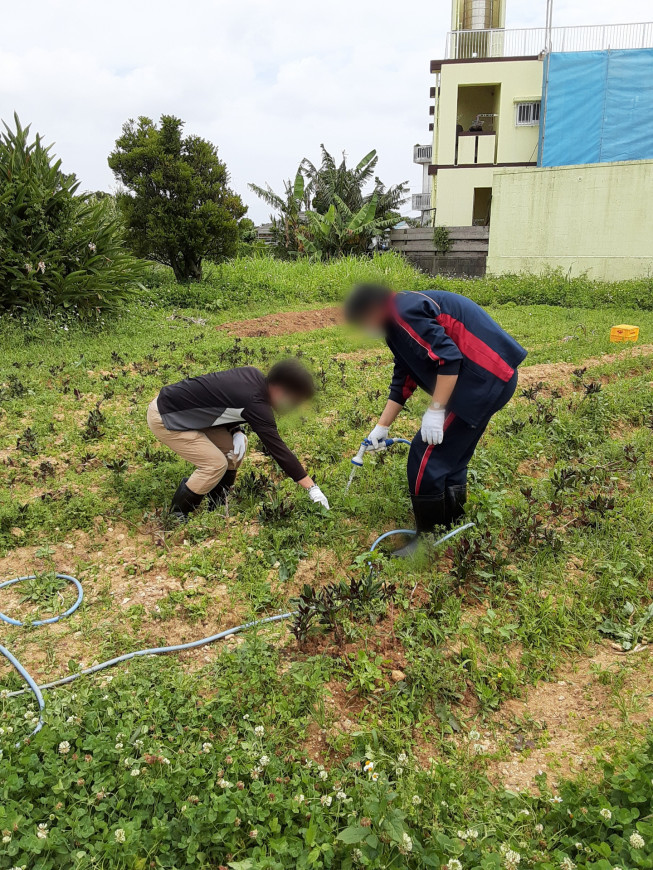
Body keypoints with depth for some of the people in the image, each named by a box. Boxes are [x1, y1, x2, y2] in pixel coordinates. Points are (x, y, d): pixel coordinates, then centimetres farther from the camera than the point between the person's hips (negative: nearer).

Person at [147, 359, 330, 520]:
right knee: (216, 464, -14)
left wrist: (236, 432, -8)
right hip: (164, 418, -9)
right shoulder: (255, 402, -28)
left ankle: (215, 509, 16)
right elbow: (277, 447, -26)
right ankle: (177, 517, 5)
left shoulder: (253, 374, -3)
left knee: (234, 446, 5)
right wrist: (312, 487, -21)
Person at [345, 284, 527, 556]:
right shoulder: (397, 323, 18)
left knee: (427, 458, -3)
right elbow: (402, 380, 22)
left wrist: (435, 411, -16)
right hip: (493, 379, 10)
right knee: (452, 458, 19)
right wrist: (382, 426, 23)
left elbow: (448, 358, -23)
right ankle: (452, 531, 32)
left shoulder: (405, 312, -14)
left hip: (483, 379, -10)